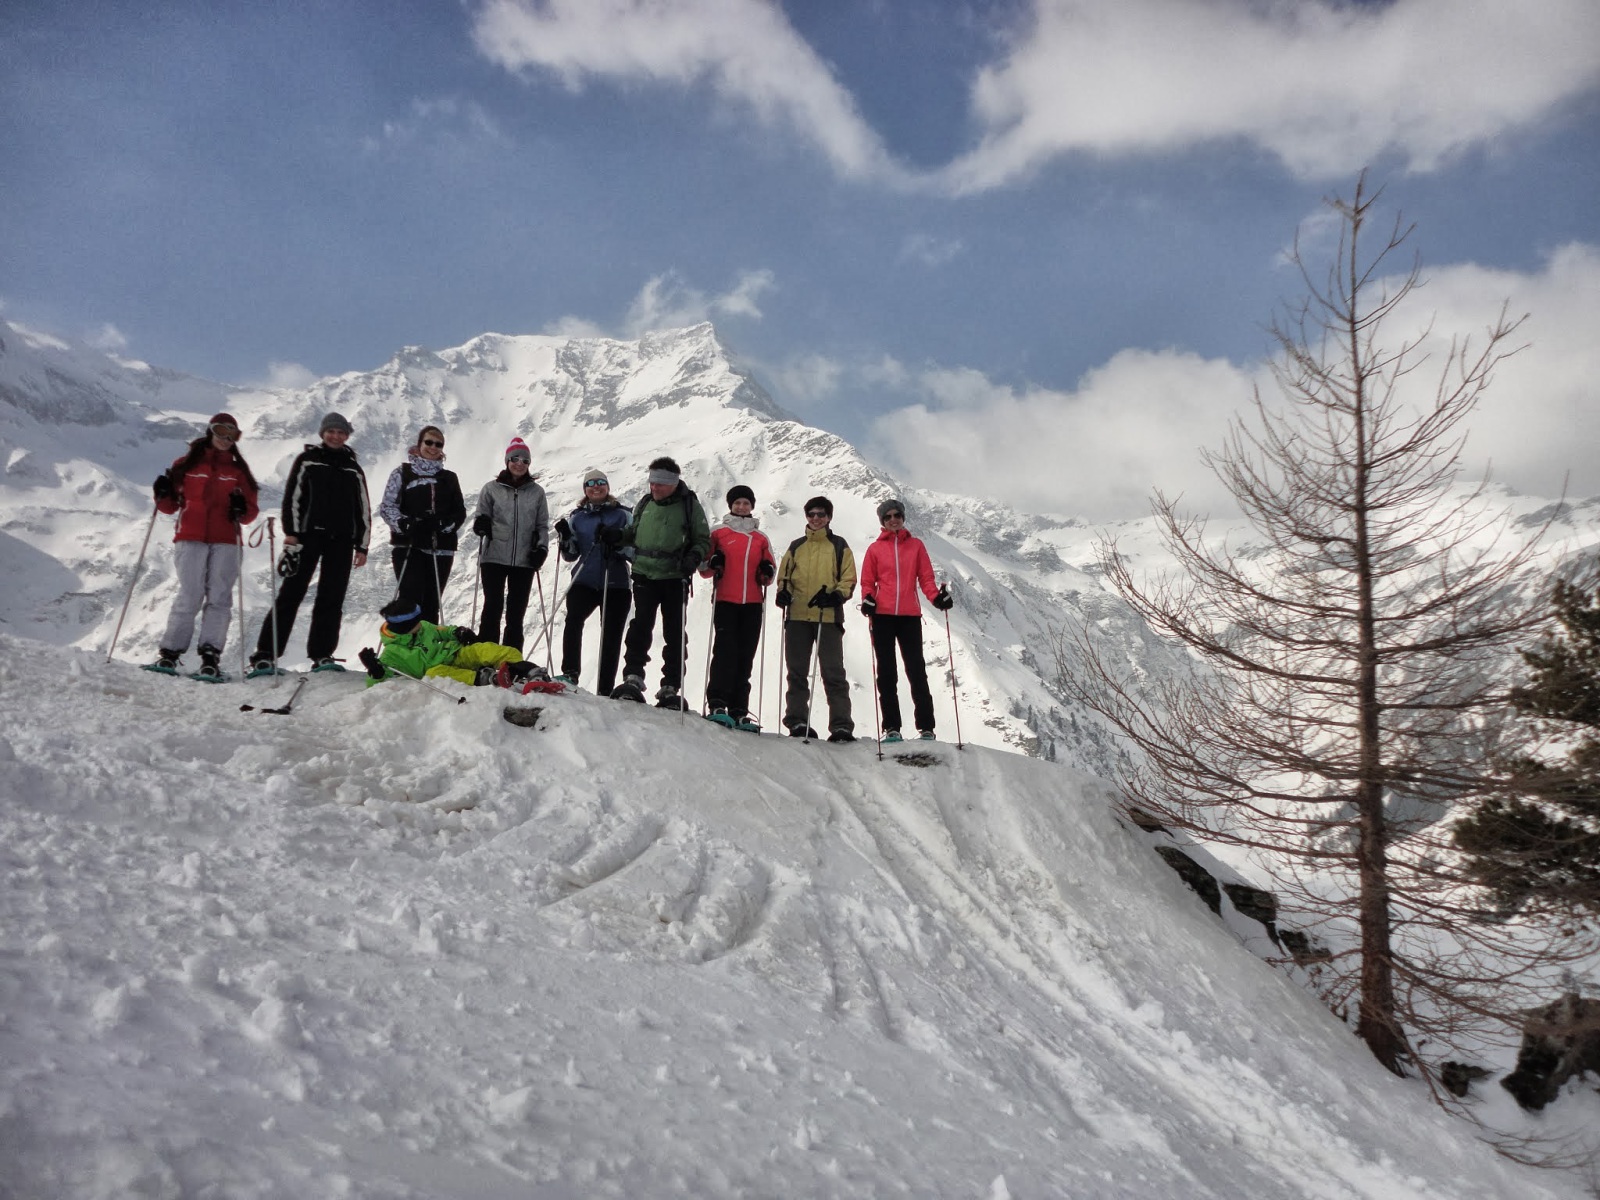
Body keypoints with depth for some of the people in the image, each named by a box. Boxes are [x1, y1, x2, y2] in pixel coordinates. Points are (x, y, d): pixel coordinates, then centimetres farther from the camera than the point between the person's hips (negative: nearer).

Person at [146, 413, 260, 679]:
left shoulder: (239, 470, 16)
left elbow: (251, 512, 11)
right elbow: (171, 506, 16)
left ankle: (210, 658, -9)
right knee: (189, 598, -9)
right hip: (190, 539, -1)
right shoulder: (186, 465, 13)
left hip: (225, 542, 1)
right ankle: (169, 653, -2)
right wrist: (163, 495, -5)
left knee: (219, 599, -6)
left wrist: (242, 510, -10)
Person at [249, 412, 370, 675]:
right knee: (291, 594, -6)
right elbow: (292, 496, 2)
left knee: (332, 599, 0)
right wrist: (291, 532, -9)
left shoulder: (353, 469, 17)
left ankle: (322, 654, 4)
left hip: (341, 540, 3)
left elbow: (363, 509, 16)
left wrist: (361, 546, 9)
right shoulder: (307, 460, 9)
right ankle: (265, 655, -5)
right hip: (308, 535, -3)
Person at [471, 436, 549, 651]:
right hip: (494, 557, -2)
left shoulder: (537, 492, 8)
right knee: (493, 608, -6)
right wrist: (481, 524, -15)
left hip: (524, 560, 2)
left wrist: (542, 547, -5)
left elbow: (542, 525, 10)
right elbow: (482, 517, 8)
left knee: (516, 613, 6)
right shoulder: (492, 489, 5)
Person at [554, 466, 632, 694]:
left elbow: (635, 550, 0)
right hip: (585, 582, 1)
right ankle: (570, 673, -24)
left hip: (615, 584, -1)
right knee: (573, 620, -26)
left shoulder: (622, 515, 6)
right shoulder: (576, 517, 12)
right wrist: (565, 538, -6)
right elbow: (570, 555, 14)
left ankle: (605, 690, 9)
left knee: (611, 637, 1)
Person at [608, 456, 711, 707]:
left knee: (674, 633, 3)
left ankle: (671, 687, 8)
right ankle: (633, 678, -5)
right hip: (644, 575, 2)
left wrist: (694, 558, -16)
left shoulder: (689, 505, -1)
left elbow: (703, 539, 2)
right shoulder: (645, 504, 10)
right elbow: (634, 533, 22)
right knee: (640, 627, -8)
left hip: (675, 578, -2)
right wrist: (617, 537, 2)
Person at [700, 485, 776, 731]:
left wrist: (768, 572, -1)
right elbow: (704, 569, 10)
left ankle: (738, 711, 3)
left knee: (745, 657, 1)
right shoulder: (718, 533, 10)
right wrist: (713, 564, -11)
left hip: (753, 604, 3)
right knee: (725, 651, -15)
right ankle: (717, 705, -15)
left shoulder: (761, 538, 18)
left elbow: (769, 572, 21)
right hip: (725, 602, -3)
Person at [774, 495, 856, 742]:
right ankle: (797, 721, 11)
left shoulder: (839, 546, 9)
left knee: (833, 673, -5)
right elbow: (784, 576, 17)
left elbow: (848, 580, 4)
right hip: (797, 617, 3)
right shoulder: (796, 547, 17)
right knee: (797, 672, 5)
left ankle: (841, 725, -5)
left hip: (829, 617, -3)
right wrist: (783, 592, -4)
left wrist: (835, 595, -14)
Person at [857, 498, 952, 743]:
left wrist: (937, 597, -9)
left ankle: (926, 726, -1)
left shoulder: (916, 545, 11)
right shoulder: (875, 549, 10)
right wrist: (867, 599, -9)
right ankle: (891, 727, 5)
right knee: (886, 672, 2)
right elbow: (867, 582, 11)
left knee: (916, 670, -3)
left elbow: (926, 578, 8)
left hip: (910, 615, 0)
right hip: (882, 615, 1)